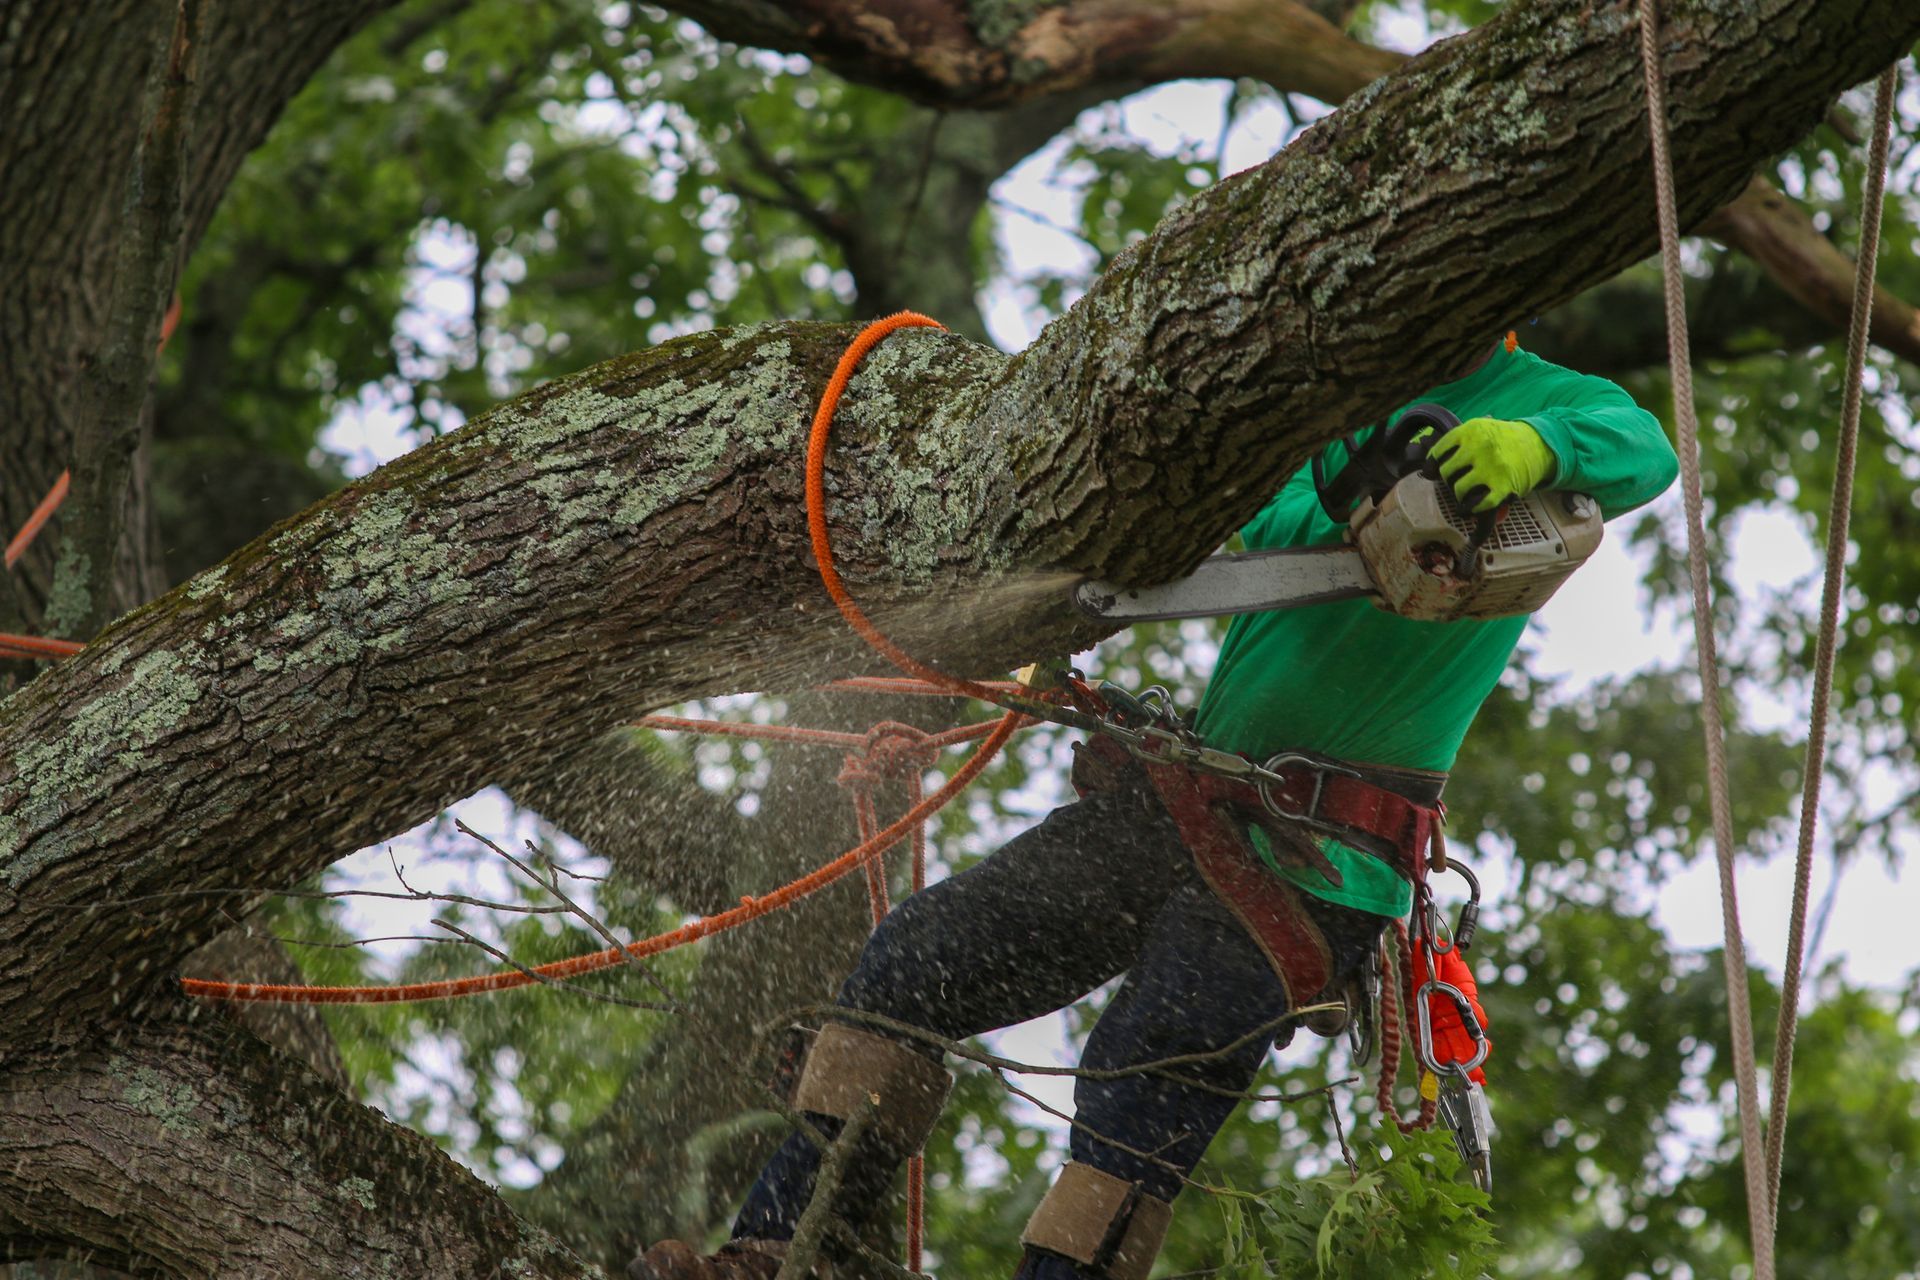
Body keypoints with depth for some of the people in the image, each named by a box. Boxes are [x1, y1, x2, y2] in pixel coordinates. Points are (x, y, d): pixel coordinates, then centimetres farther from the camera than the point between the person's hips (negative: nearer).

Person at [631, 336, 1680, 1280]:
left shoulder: (1551, 405, 2)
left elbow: (1640, 450, -21)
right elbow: (1269, 515, 4)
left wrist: (1532, 445, -40)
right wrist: (1353, 526, -17)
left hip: (1321, 849, -6)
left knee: (1159, 1054, -27)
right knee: (917, 958, -2)